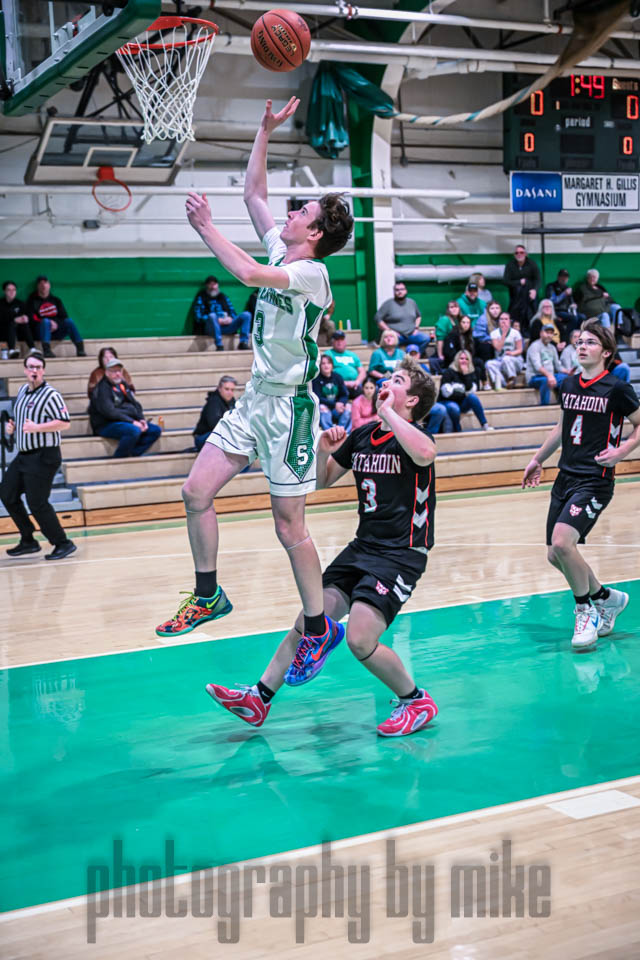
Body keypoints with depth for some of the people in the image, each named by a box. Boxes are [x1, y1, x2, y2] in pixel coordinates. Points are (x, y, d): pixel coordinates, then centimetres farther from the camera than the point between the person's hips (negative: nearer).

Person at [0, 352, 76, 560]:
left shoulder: (50, 394, -14)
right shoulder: (22, 390, 11)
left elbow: (65, 423, -19)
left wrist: (37, 428, -26)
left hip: (43, 456, -9)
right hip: (23, 455, 9)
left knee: (37, 504, -9)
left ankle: (63, 544, 3)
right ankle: (28, 542, 22)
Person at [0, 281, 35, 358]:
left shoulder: (20, 304, 16)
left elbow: (26, 317, 5)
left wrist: (24, 318, -20)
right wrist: (15, 320, -23)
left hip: (18, 333, 3)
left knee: (25, 324, -29)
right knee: (12, 324, -35)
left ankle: (33, 349, -49)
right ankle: (11, 351, -59)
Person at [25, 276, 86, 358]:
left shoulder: (56, 300, 18)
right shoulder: (32, 301, 7)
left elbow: (64, 317, 10)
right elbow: (32, 320, -5)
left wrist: (56, 324, -12)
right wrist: (49, 323, -18)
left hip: (55, 331, 3)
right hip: (40, 333, -3)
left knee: (69, 321, -22)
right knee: (46, 321, -34)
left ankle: (80, 349, -33)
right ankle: (46, 351, -48)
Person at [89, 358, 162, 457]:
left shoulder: (122, 385, 17)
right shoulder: (102, 388, -10)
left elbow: (135, 404, 18)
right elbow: (109, 412, -21)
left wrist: (142, 420, -2)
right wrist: (132, 422, -23)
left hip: (128, 422, 9)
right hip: (107, 425, -9)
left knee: (155, 430, -4)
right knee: (134, 431, -35)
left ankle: (133, 455, -14)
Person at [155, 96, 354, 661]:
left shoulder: (311, 272, -16)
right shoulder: (280, 252, 9)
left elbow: (248, 273, -33)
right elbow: (253, 194, 19)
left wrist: (207, 229, -21)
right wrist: (266, 131, 15)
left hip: (290, 406, -8)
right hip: (256, 399, 8)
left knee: (289, 525, -3)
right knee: (196, 491, 4)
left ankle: (319, 628, 11)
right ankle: (208, 596, 18)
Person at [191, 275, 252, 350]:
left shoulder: (223, 296, 24)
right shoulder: (201, 298, 11)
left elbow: (233, 313, 22)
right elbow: (198, 317, -2)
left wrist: (230, 318, -4)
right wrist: (217, 320, -12)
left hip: (227, 325, 4)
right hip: (212, 327, -4)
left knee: (246, 314, -14)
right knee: (212, 315, -38)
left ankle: (243, 343, -26)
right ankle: (219, 346, -40)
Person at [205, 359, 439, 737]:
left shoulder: (413, 435, -11)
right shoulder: (361, 436, 10)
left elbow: (425, 454, -38)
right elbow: (323, 480, 21)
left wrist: (387, 411, -26)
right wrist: (324, 452, -1)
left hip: (402, 554, -7)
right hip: (363, 546, 7)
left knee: (360, 639, -18)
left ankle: (417, 701, 5)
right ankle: (260, 697, 15)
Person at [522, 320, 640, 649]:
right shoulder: (568, 385, 10)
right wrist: (538, 459, 28)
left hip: (595, 480, -7)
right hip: (566, 476, 7)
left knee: (562, 542, -23)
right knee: (555, 555, 8)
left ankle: (585, 610, 0)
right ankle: (606, 597, 31)